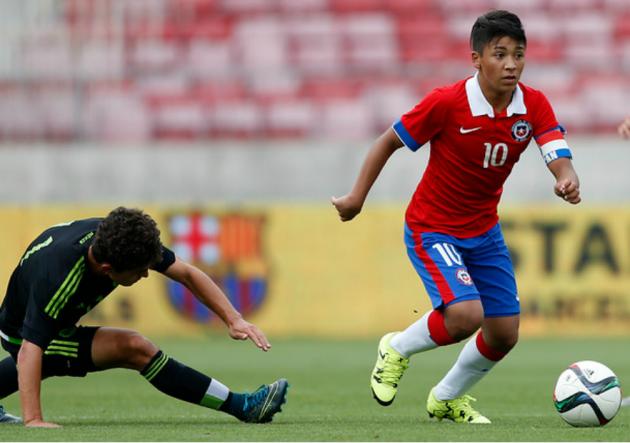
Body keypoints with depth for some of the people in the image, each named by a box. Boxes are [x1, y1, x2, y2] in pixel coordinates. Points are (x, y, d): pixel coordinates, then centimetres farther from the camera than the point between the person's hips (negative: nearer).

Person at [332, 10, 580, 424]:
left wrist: (567, 180, -47)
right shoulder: (446, 102, -23)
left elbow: (559, 158, -24)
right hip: (432, 229, -6)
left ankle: (447, 398, 35)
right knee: (466, 315, -25)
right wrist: (357, 196, -10)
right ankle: (397, 350, 5)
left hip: (484, 230, 6)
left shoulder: (534, 105, -11)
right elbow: (389, 141, -10)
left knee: (504, 333, 8)